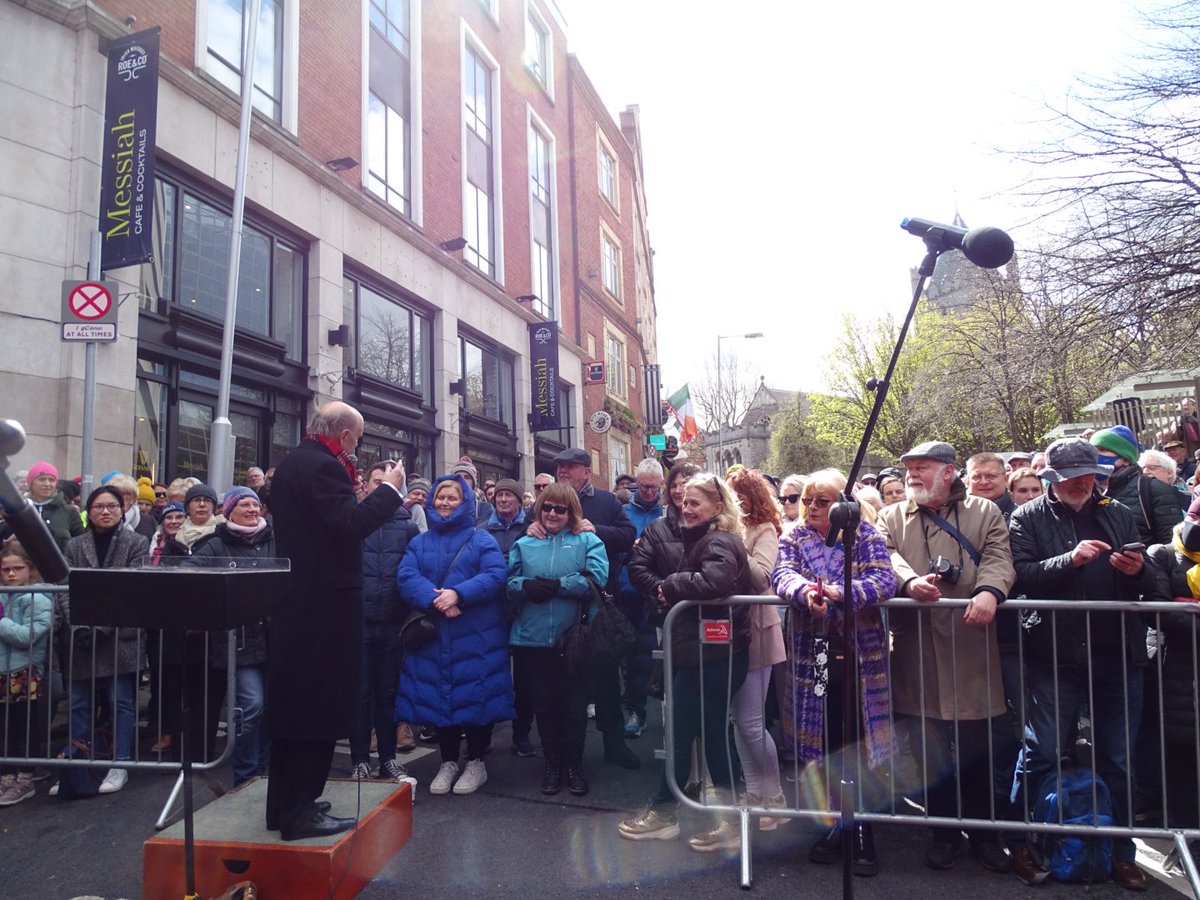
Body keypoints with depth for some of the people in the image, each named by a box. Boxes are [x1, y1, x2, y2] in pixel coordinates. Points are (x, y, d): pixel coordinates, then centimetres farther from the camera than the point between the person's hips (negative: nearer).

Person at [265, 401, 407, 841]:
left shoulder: (290, 463, 14)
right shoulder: (323, 467, -17)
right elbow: (350, 525, -26)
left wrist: (349, 486, 16)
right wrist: (389, 489, -16)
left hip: (293, 603, 10)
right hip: (324, 606, -10)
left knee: (293, 703, 17)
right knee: (319, 707, -1)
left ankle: (284, 804, 27)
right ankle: (300, 812, 7)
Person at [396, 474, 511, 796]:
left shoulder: (482, 540, 4)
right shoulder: (419, 543, 13)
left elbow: (495, 576, -11)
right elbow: (406, 577, -3)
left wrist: (458, 594, -24)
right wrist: (434, 600, -21)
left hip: (476, 636, -3)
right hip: (432, 636, 3)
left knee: (475, 696, 2)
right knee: (438, 697, 7)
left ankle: (476, 763, 17)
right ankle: (448, 762, 23)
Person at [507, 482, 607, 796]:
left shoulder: (588, 541, 3)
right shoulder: (524, 544, 11)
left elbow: (596, 578, -13)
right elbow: (509, 583, 3)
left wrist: (555, 585, -16)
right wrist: (526, 586, -19)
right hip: (532, 639, 2)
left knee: (575, 705, 8)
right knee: (543, 704, 13)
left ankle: (574, 763, 27)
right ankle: (552, 762, 30)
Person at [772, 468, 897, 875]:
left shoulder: (866, 536, 1)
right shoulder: (795, 538, 6)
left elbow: (884, 580, -14)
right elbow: (781, 573, -12)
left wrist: (840, 592, -30)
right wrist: (803, 591, -35)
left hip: (861, 654, -2)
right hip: (814, 656, 2)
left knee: (859, 742, 4)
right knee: (824, 743, 9)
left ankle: (862, 831, 19)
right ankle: (836, 824, 26)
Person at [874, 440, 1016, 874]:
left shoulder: (984, 512, 9)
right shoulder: (891, 517, 12)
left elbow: (999, 558, -4)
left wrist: (989, 591, -24)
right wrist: (909, 581, -24)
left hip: (971, 646, -1)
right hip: (915, 649, 1)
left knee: (976, 747, 9)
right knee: (929, 750, 8)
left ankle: (983, 832, 27)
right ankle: (944, 831, 25)